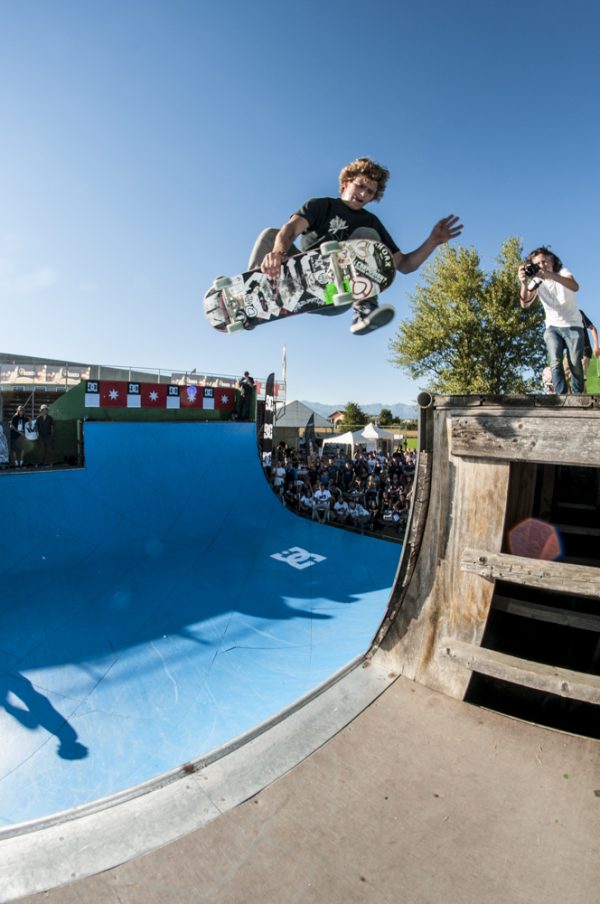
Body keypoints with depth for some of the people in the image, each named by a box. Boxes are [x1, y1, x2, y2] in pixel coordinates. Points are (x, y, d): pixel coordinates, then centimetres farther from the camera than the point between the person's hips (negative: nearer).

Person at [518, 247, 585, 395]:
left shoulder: (562, 272, -8)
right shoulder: (536, 281, -1)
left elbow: (575, 287, -30)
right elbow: (525, 304, -17)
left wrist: (550, 275, -43)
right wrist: (524, 283, -34)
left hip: (573, 325, -1)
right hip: (552, 327, 2)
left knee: (575, 363, -6)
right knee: (555, 362, -16)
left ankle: (577, 395, 10)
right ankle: (561, 396, -14)